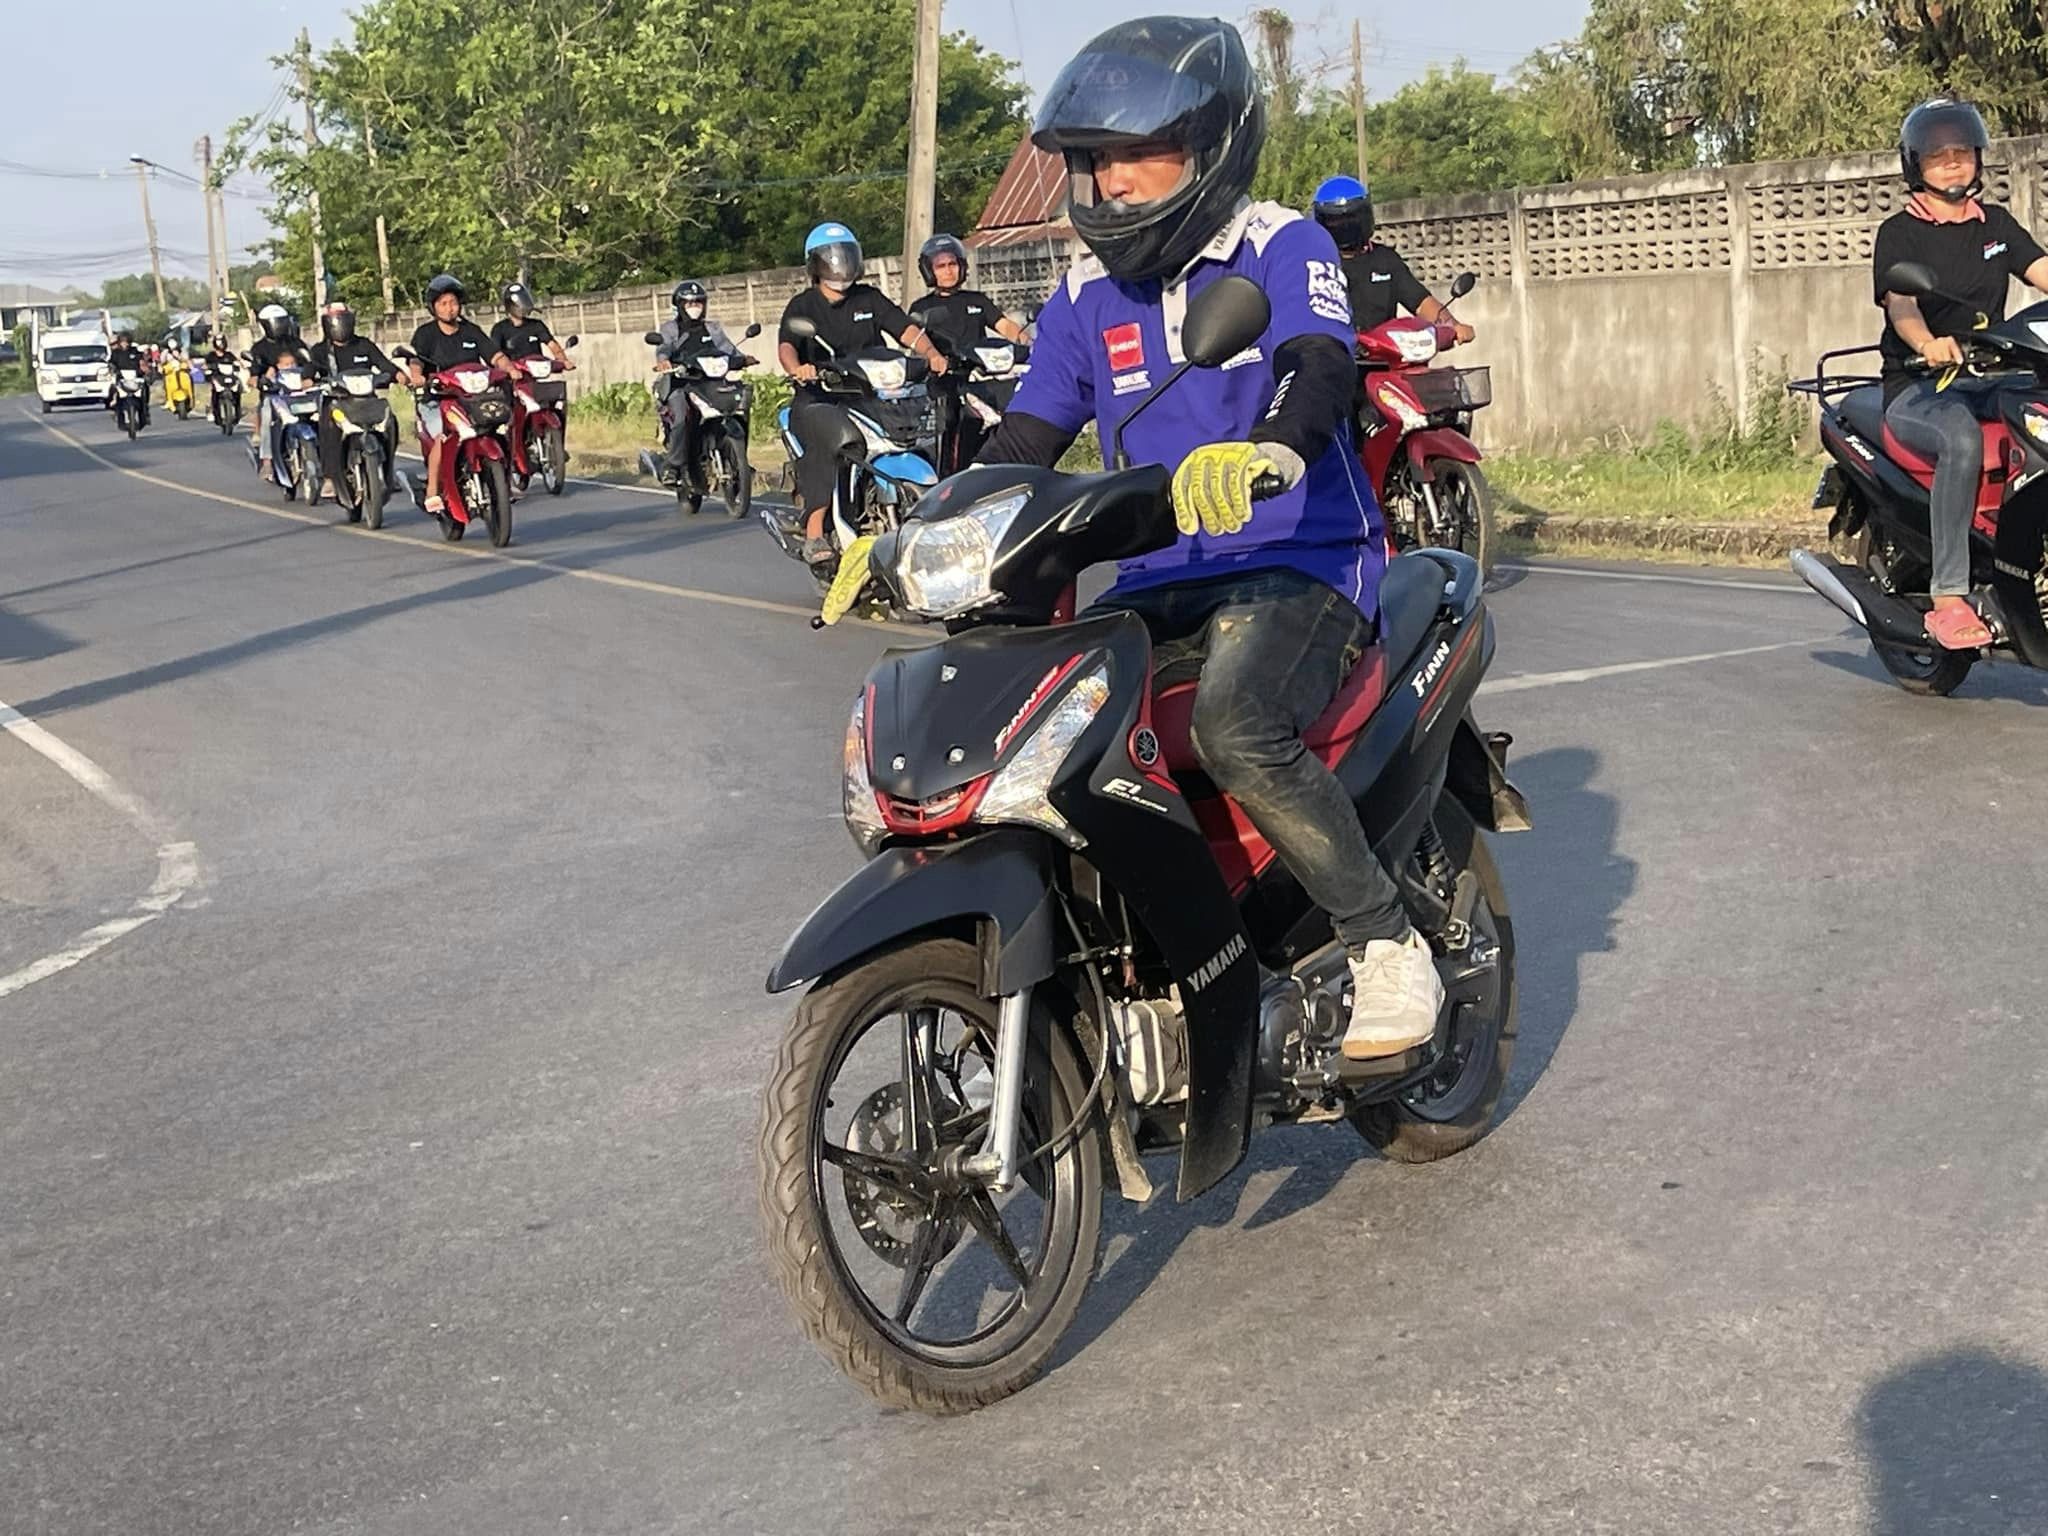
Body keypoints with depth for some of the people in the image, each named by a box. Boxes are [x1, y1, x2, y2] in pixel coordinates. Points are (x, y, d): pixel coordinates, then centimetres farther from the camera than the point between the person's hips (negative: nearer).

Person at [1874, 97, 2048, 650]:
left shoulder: (1997, 224, 19)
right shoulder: (1899, 232, 3)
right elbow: (1900, 304, -14)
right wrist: (1928, 344, -37)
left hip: (1990, 379, 5)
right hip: (1917, 390, -5)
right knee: (1961, 438, -37)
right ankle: (1948, 599, -37)